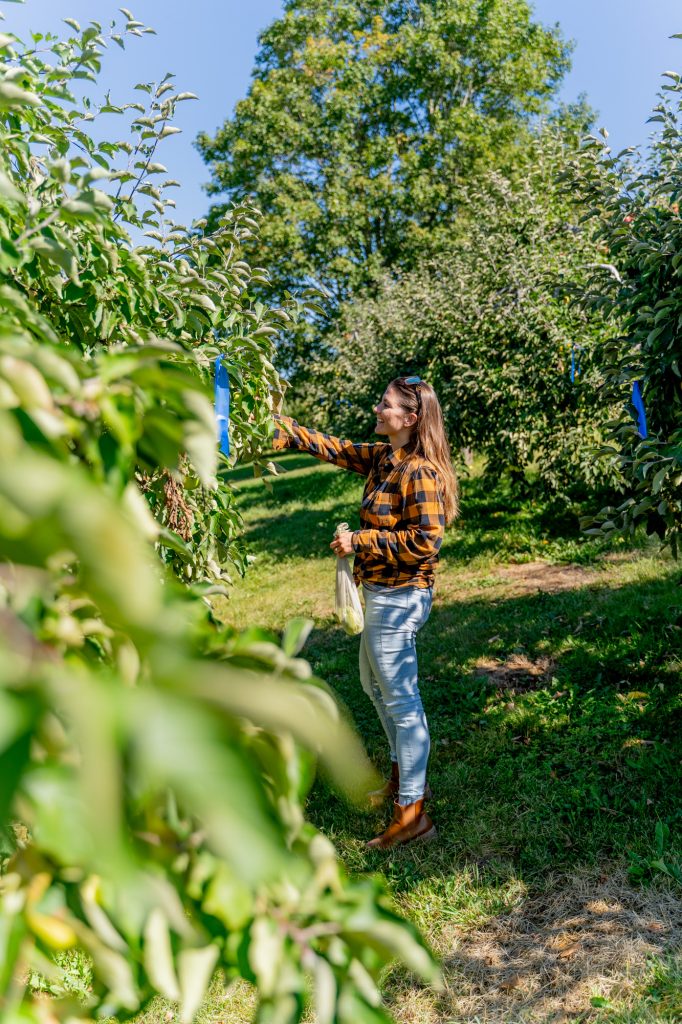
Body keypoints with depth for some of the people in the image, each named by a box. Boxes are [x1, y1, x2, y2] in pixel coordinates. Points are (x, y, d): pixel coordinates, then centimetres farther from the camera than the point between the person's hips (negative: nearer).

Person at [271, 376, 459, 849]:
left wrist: (361, 539, -19)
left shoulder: (419, 472, -20)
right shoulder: (381, 458, 7)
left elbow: (426, 541, -24)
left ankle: (412, 813, 14)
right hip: (383, 593, 10)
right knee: (375, 683, 24)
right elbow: (331, 447, 12)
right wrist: (277, 424, 9)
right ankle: (404, 773, 43)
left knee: (400, 698, -1)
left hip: (400, 597, -10)